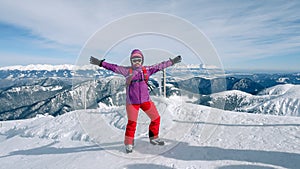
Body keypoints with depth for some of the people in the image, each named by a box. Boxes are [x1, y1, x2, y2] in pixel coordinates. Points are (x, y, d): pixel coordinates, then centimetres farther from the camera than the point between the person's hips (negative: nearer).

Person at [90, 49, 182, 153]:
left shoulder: (147, 70, 6)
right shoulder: (127, 70, -1)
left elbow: (159, 66, 11)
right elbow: (114, 68, -6)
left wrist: (172, 62, 15)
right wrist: (100, 63, -13)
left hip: (145, 100, 4)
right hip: (132, 101, -4)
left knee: (156, 118, 9)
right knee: (132, 123, -4)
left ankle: (154, 138, 31)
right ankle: (128, 144, 17)